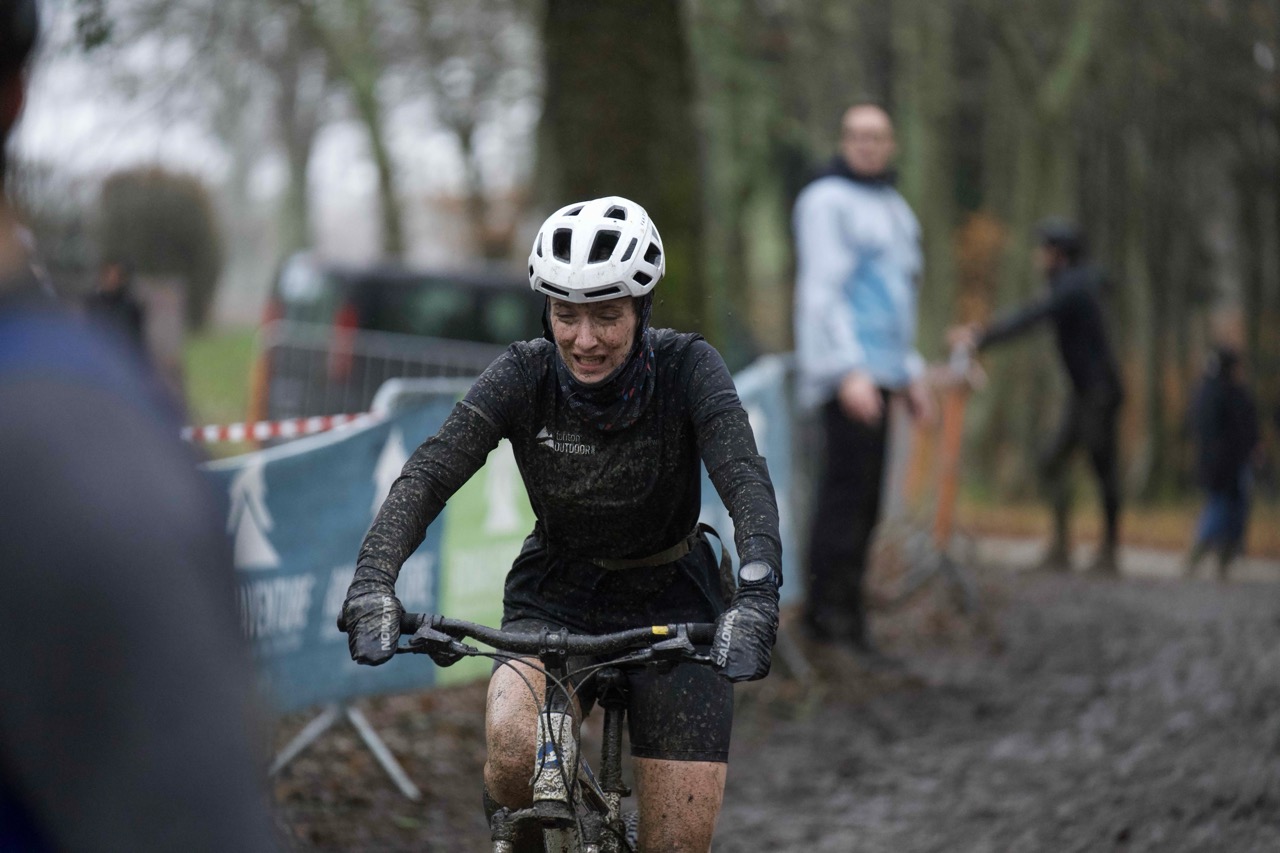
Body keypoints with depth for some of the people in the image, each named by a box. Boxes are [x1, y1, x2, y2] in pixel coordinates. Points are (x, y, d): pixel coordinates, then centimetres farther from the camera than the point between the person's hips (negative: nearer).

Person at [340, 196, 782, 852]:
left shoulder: (687, 368, -19)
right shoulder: (525, 374, -17)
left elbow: (745, 479, -32)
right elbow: (429, 472, -26)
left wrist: (756, 593, -50)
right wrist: (373, 581, -42)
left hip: (669, 601, 0)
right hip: (556, 595, 0)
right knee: (514, 750, -30)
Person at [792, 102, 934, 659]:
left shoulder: (891, 210, 21)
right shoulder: (826, 201, -7)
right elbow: (822, 290, -16)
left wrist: (911, 374, 21)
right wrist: (848, 372, -24)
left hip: (877, 369, 9)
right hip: (844, 368, -9)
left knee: (862, 500, 6)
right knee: (850, 485, -14)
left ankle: (828, 615, 8)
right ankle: (836, 613, -15)